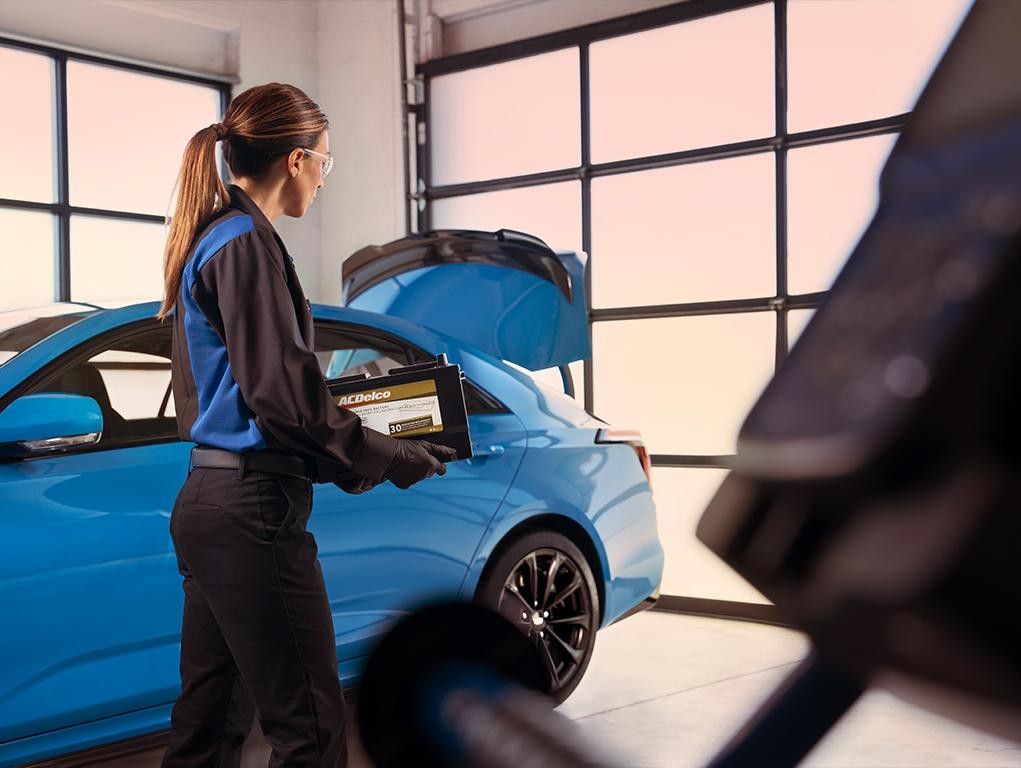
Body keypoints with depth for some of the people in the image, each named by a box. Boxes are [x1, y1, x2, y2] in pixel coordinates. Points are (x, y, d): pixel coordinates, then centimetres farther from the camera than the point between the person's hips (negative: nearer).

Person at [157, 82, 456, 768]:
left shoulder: (208, 241, 17)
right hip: (252, 510, -10)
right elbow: (283, 396, -18)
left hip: (210, 504, 10)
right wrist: (395, 460, -7)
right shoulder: (246, 243, -13)